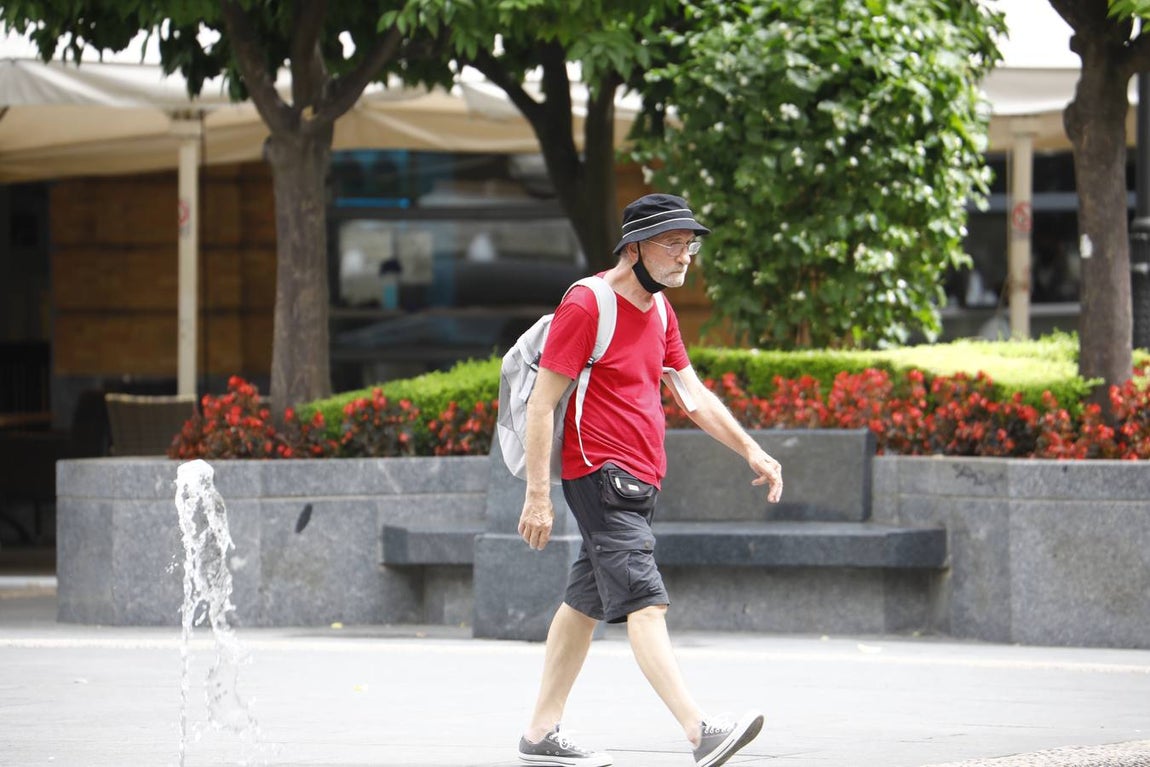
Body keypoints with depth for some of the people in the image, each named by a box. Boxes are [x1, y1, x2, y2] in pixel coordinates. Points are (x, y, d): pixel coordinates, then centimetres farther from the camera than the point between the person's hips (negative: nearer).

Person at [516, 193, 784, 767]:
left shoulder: (659, 311, 16)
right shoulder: (585, 306, -11)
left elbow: (693, 396, 22)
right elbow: (541, 404, -12)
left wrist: (750, 450, 13)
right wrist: (538, 494, -16)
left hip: (638, 482, 9)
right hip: (600, 477, -9)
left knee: (585, 605, 12)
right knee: (644, 602, -18)